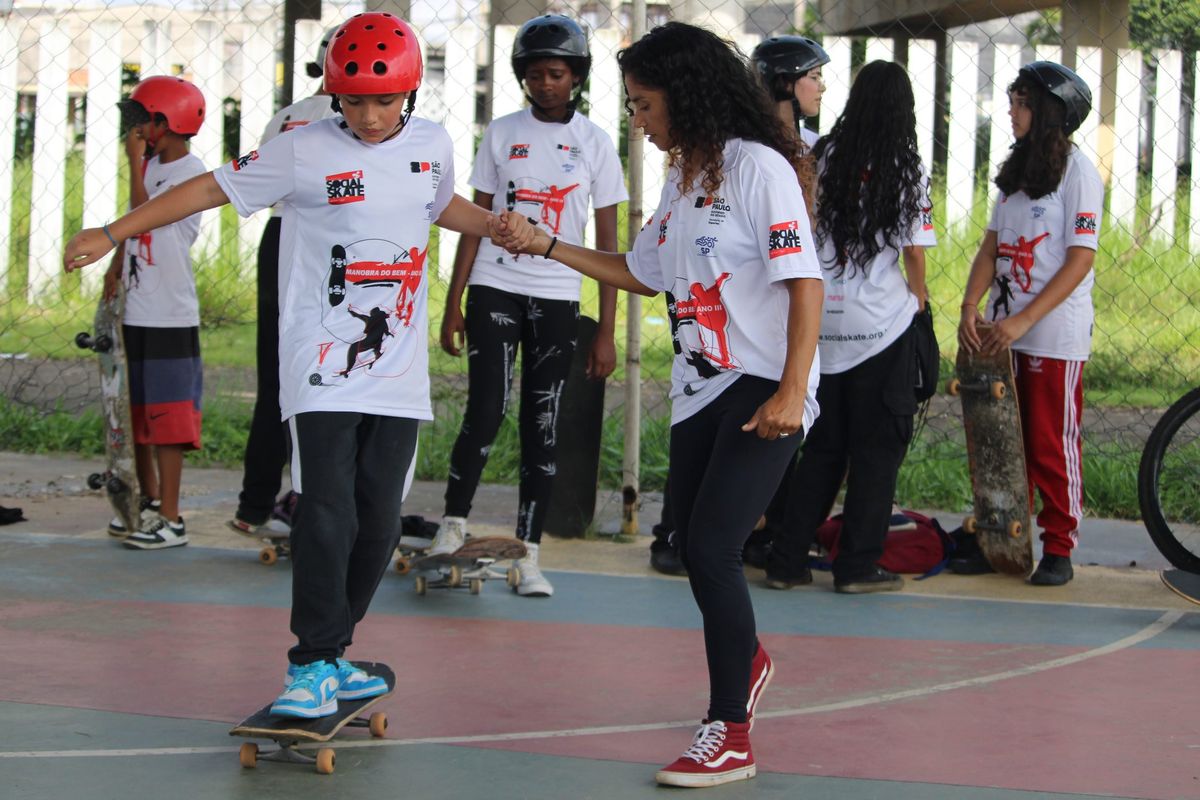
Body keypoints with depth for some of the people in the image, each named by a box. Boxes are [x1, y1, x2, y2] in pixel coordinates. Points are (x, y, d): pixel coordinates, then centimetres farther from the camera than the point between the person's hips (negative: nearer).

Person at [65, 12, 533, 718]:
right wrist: (111, 234, -8)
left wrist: (497, 226, 9)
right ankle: (316, 666, -6)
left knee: (380, 521, 4)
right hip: (323, 366, -4)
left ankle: (329, 656, 17)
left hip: (399, 370, 5)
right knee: (327, 513, -14)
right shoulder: (305, 152, -7)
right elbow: (212, 189, -4)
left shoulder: (432, 144, 7)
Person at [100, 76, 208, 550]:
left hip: (171, 319, -9)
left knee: (167, 417, -7)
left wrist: (135, 162, -16)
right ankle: (148, 501, 30)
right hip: (137, 311, 9)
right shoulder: (151, 166, 13)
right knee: (136, 412, 17)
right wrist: (114, 271, 9)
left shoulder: (190, 173, -13)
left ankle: (170, 519, -4)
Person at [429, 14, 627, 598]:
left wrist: (606, 332, -2)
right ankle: (453, 523, 4)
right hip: (494, 289, 0)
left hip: (557, 298, 0)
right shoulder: (502, 134, 5)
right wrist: (452, 304, 2)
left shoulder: (595, 144, 3)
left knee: (542, 429, 2)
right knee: (486, 411, -13)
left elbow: (607, 244, 2)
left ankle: (528, 556, 6)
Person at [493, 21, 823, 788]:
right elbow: (643, 272, 24)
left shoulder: (759, 167, -13)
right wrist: (548, 247, 18)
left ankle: (730, 738, -8)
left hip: (762, 393, -8)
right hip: (699, 393, 8)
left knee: (711, 547, -15)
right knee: (696, 549, 13)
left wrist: (793, 390, -25)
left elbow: (805, 282, -17)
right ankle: (745, 662, 41)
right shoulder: (681, 178, 13)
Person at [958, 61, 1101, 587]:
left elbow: (1079, 261, -14)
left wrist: (1023, 321, -19)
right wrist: (970, 306, -5)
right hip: (1004, 332, 7)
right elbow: (992, 246, 12)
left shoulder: (1077, 172, -9)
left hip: (1056, 334, -7)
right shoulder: (1014, 171, 13)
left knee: (1053, 444, -3)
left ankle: (1058, 549, 5)